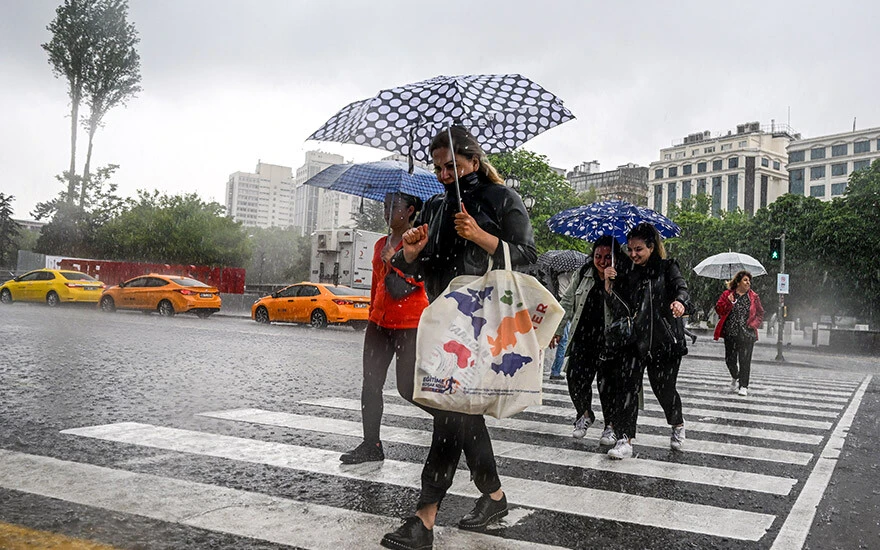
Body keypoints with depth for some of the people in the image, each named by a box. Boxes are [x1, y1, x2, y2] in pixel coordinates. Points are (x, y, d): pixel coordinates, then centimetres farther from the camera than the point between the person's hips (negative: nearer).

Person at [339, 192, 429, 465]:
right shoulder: (381, 243, 17)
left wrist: (394, 258, -16)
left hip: (410, 322, -7)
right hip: (379, 322, 8)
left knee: (407, 388, -5)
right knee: (370, 384, 5)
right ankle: (371, 445, 14)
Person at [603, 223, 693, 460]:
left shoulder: (667, 268, 2)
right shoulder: (629, 274, 12)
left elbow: (681, 287, -16)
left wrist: (680, 301, -40)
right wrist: (610, 283, -7)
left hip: (665, 340, -3)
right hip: (635, 340, 3)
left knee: (664, 388, 5)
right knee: (626, 386, -11)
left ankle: (678, 425, 36)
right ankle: (625, 439, -8)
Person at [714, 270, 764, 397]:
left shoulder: (753, 296, 7)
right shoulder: (727, 294, 4)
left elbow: (760, 313, 12)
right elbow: (718, 309, -3)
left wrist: (754, 324, -4)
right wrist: (729, 302, -18)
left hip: (747, 334, 0)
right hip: (730, 333, 0)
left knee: (745, 360, -3)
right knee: (730, 359, 5)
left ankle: (743, 386, 6)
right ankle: (735, 378, 34)